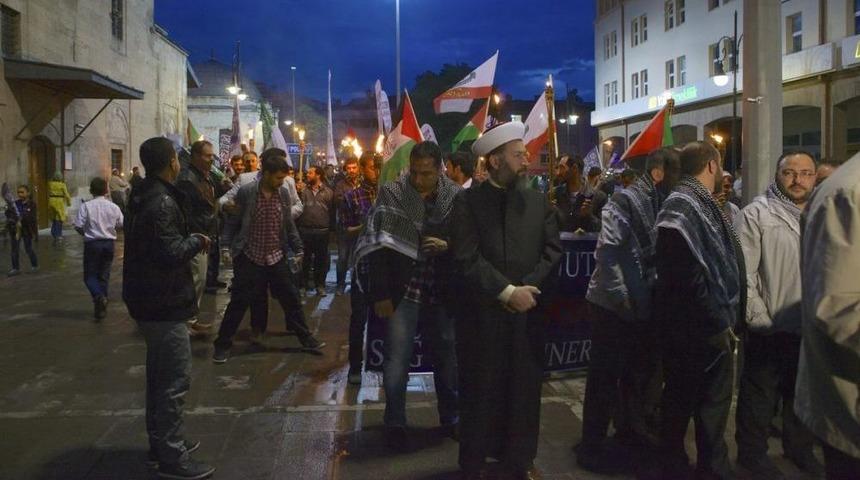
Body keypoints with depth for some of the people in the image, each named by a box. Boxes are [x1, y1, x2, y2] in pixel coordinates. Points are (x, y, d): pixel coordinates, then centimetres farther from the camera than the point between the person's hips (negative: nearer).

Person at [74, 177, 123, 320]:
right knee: (104, 275, 12)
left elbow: (78, 226, -13)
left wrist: (85, 233, 8)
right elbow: (121, 224, 1)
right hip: (109, 243, 3)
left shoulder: (86, 206, -9)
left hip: (92, 244, -3)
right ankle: (101, 308, 16)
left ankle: (98, 296, -22)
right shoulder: (113, 207, -2)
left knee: (90, 275, 6)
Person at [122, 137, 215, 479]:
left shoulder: (145, 196, 11)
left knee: (160, 375, 20)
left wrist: (190, 241, 10)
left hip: (150, 300, 11)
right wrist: (197, 240, -12)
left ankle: (161, 442, 32)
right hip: (164, 303, -11)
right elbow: (170, 253, -28)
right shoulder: (162, 202, -21)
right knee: (175, 380, -4)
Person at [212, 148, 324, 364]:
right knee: (239, 302, 1)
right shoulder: (246, 192, -11)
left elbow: (289, 225, 9)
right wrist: (232, 248, -3)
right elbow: (234, 222, -3)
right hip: (249, 257, -3)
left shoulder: (284, 193, 1)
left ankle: (306, 338, 21)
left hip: (276, 257, 4)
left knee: (291, 298, 8)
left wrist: (298, 249, 7)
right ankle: (222, 344, 15)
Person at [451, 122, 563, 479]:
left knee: (525, 386, 10)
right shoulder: (467, 202, -2)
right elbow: (467, 259, -12)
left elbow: (552, 253, 3)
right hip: (481, 312, -3)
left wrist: (526, 289, -10)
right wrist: (507, 291, -16)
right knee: (480, 389, 7)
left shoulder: (539, 202, 9)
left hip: (527, 310, 3)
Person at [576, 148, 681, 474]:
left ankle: (630, 428, 38)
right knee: (606, 375, 1)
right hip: (614, 305, -8)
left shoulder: (661, 204, 8)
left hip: (643, 305, 8)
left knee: (640, 371, 19)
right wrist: (621, 295, -19)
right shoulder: (626, 201, -14)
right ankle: (592, 446, 13)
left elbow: (658, 254, 13)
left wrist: (654, 292, 3)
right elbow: (606, 251, -19)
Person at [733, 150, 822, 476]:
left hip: (812, 327, 6)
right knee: (760, 397, 8)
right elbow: (742, 273, -14)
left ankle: (799, 448, 38)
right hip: (769, 328, -5)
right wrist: (760, 319, -16)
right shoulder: (756, 214, -10)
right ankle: (752, 452, 25)